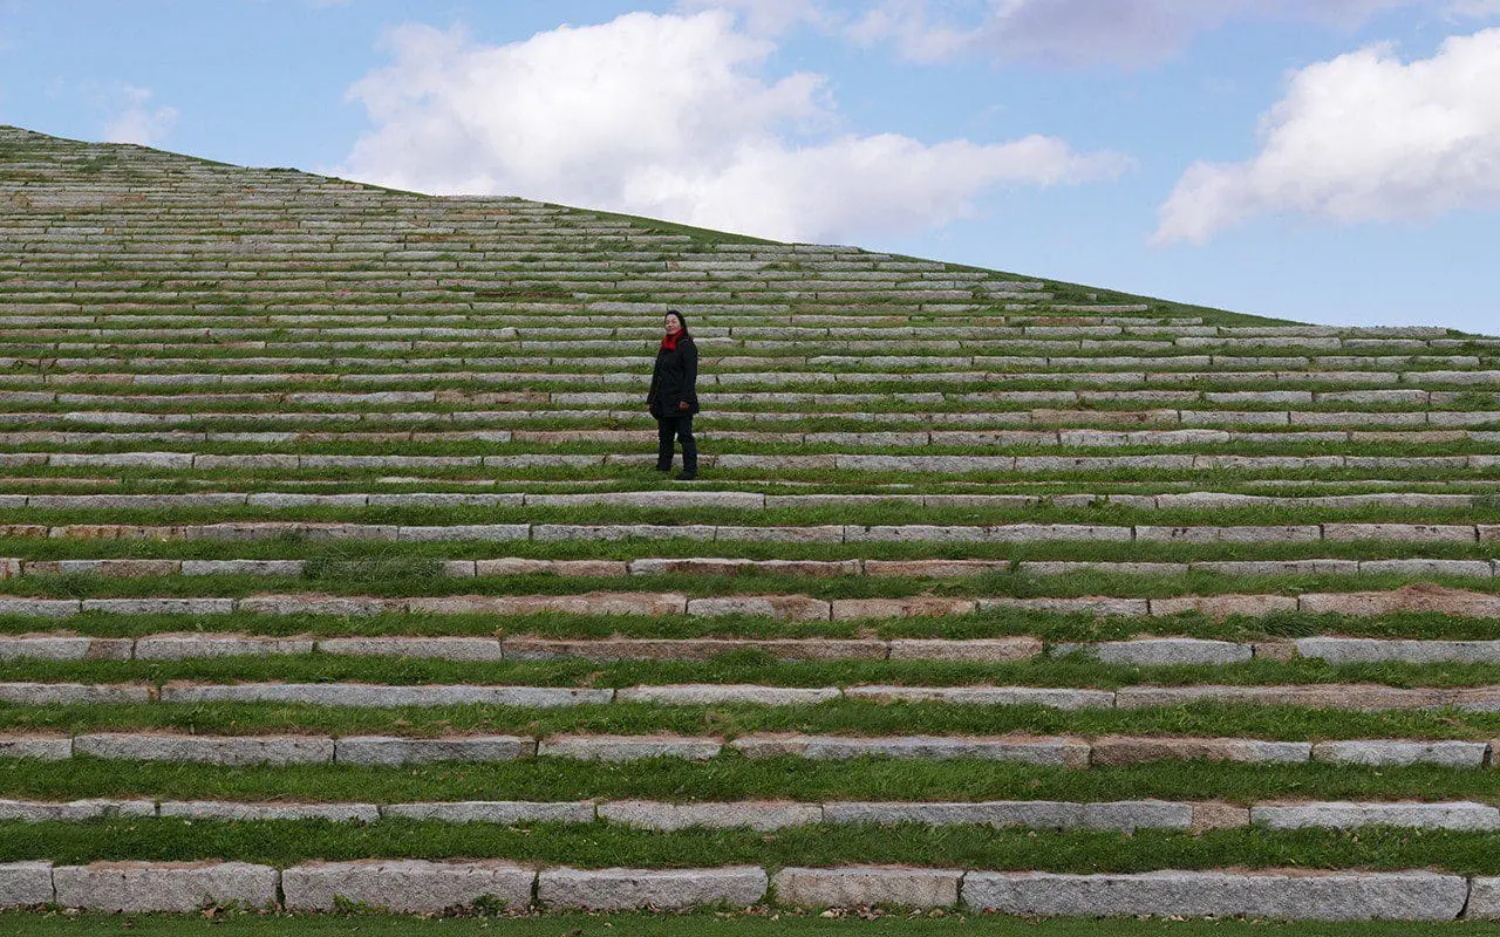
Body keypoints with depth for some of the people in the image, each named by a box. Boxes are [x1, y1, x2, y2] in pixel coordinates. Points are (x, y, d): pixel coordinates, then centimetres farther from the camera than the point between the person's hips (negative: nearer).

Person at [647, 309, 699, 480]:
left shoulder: (687, 346, -8)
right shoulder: (665, 346, 16)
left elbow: (690, 374, -14)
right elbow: (657, 374, 19)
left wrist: (686, 398, -22)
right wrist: (651, 399, 16)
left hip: (680, 402, -8)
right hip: (663, 401, 8)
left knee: (685, 435, -6)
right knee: (664, 436, 11)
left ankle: (690, 470, -4)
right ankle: (663, 468, 16)